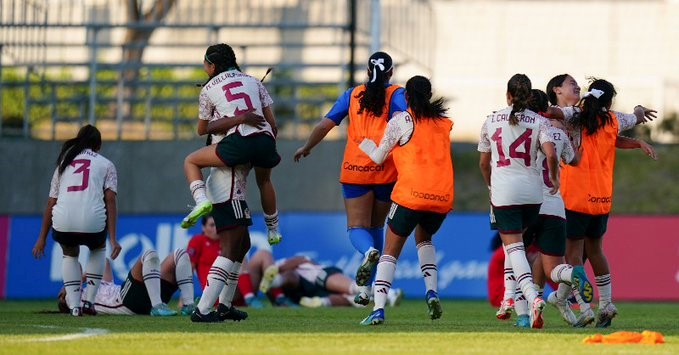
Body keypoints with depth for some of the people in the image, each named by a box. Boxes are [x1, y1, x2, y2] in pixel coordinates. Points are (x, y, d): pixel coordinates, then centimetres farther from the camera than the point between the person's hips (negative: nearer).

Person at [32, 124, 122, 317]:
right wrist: (113, 239, 0)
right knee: (98, 249, 32)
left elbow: (51, 203, 21)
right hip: (93, 221, -1)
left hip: (62, 222, 1)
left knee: (70, 254, 32)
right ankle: (89, 301, 22)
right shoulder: (105, 164, 18)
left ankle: (74, 305, 15)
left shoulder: (64, 163, 25)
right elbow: (110, 200, 5)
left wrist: (42, 238, 24)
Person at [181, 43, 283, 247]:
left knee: (191, 161, 15)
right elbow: (272, 121, 18)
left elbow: (202, 129, 23)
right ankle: (273, 231, 43)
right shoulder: (253, 81, 22)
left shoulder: (208, 89, 14)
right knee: (264, 180, 35)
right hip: (265, 139, 4)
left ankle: (201, 199, -11)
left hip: (238, 141, -4)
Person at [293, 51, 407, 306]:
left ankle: (369, 250, -37)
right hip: (386, 170, 0)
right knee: (376, 226, 15)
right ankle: (365, 287, 12)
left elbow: (325, 125, 7)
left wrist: (306, 148, 21)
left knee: (357, 227, 0)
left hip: (355, 170, 0)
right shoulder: (396, 94, 3)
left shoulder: (353, 94, 9)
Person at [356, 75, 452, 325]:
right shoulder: (444, 122, 15)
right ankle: (432, 291, 10)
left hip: (411, 194, -4)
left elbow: (379, 157, 9)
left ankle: (378, 309, -9)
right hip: (443, 197, 4)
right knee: (424, 237, 31)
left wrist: (365, 143, 28)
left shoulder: (401, 121, 2)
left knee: (391, 250, 5)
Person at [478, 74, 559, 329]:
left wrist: (491, 186, 31)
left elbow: (484, 162, 13)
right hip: (532, 192, 2)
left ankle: (532, 298, -27)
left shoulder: (491, 121, 4)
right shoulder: (539, 122, 0)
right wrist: (554, 179, 5)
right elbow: (551, 155, -14)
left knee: (513, 247, -7)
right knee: (514, 242, 23)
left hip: (503, 191, -2)